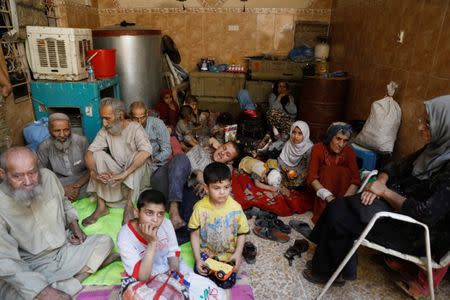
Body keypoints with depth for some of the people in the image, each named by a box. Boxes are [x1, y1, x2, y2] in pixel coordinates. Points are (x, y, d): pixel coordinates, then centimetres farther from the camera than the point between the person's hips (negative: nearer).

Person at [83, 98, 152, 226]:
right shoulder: (105, 131, -3)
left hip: (137, 173, -4)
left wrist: (124, 174, -43)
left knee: (136, 156, -32)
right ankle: (101, 206, -18)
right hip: (117, 173, 4)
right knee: (98, 154, -17)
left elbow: (146, 151, -35)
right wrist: (94, 173, -31)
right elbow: (89, 153, -10)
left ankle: (129, 205, -25)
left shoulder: (135, 128, -17)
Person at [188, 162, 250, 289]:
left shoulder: (236, 208, -17)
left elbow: (242, 233, -4)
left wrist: (238, 253, -15)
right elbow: (195, 234, -9)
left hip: (228, 254, 0)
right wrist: (198, 259, -13)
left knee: (227, 283, -10)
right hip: (205, 252, 0)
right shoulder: (200, 207, -18)